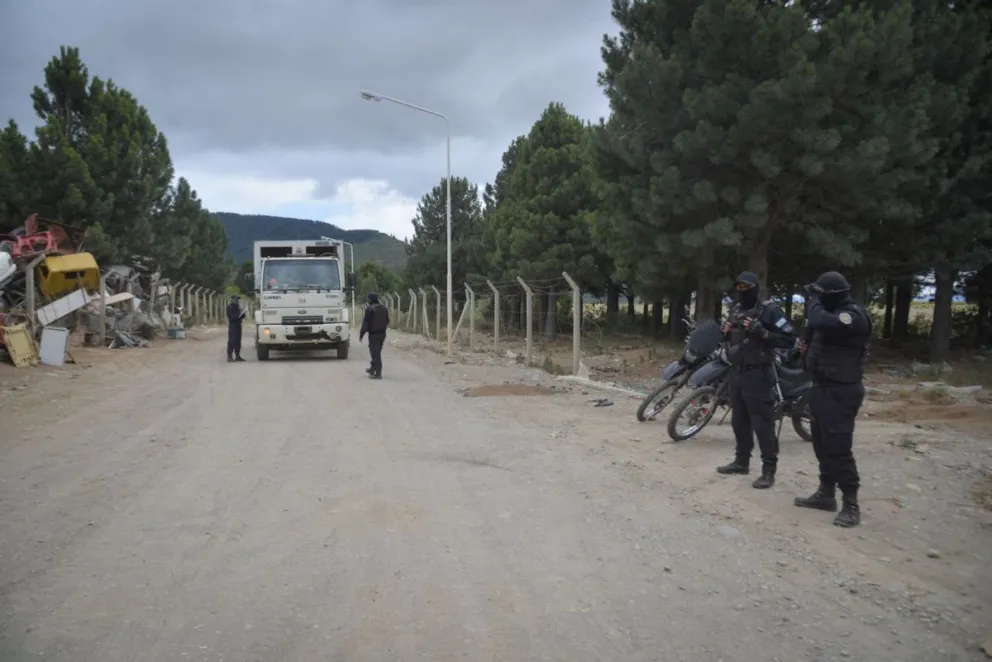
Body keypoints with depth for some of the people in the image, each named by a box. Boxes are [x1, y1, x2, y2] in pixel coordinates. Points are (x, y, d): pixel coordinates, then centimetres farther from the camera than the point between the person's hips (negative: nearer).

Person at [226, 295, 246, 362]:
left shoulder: (237, 307, 18)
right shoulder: (230, 307, -7)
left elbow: (242, 316, 17)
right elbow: (231, 317, -17)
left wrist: (242, 313, -4)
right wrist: (238, 315, -27)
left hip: (238, 325, 8)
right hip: (233, 326, -8)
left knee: (238, 341, 9)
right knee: (232, 341, -12)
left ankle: (237, 356, 14)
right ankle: (229, 356, -14)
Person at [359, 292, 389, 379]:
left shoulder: (370, 309, -15)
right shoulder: (384, 308, 8)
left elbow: (365, 323, -15)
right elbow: (387, 322, 15)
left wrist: (361, 335, -8)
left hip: (373, 334, -7)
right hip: (382, 333, 7)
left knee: (375, 353, -3)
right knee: (377, 353, 19)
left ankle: (378, 373, -3)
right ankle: (372, 369, 33)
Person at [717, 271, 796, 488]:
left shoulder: (769, 310, -9)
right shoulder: (736, 309, 15)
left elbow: (789, 340, -15)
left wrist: (762, 332, -25)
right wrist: (727, 332, 5)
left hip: (757, 374, -8)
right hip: (736, 372, 8)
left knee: (762, 423, -6)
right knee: (739, 420, 15)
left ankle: (769, 470, -2)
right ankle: (741, 461, 28)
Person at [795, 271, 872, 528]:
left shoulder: (853, 315, -19)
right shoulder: (836, 313, 12)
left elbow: (821, 322, -33)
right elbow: (815, 328, 21)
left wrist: (813, 300, -17)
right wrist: (812, 303, 9)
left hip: (840, 392, -10)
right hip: (824, 388, 10)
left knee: (838, 449, -10)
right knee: (823, 446, 16)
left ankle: (851, 505, -4)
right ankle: (826, 494, 26)